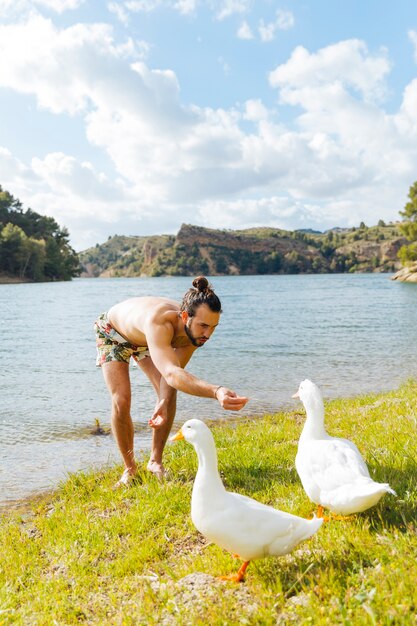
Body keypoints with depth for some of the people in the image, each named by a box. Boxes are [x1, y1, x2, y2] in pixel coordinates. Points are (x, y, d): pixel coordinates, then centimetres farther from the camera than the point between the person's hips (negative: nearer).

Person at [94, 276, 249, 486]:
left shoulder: (194, 331, -29)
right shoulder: (159, 323, -51)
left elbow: (175, 370, -18)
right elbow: (171, 373, -66)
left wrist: (165, 402, -36)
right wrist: (216, 392, -81)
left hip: (143, 338, 5)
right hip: (112, 332, -5)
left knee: (169, 394, -9)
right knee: (121, 401, -17)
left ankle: (155, 461, 9)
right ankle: (130, 468, 5)